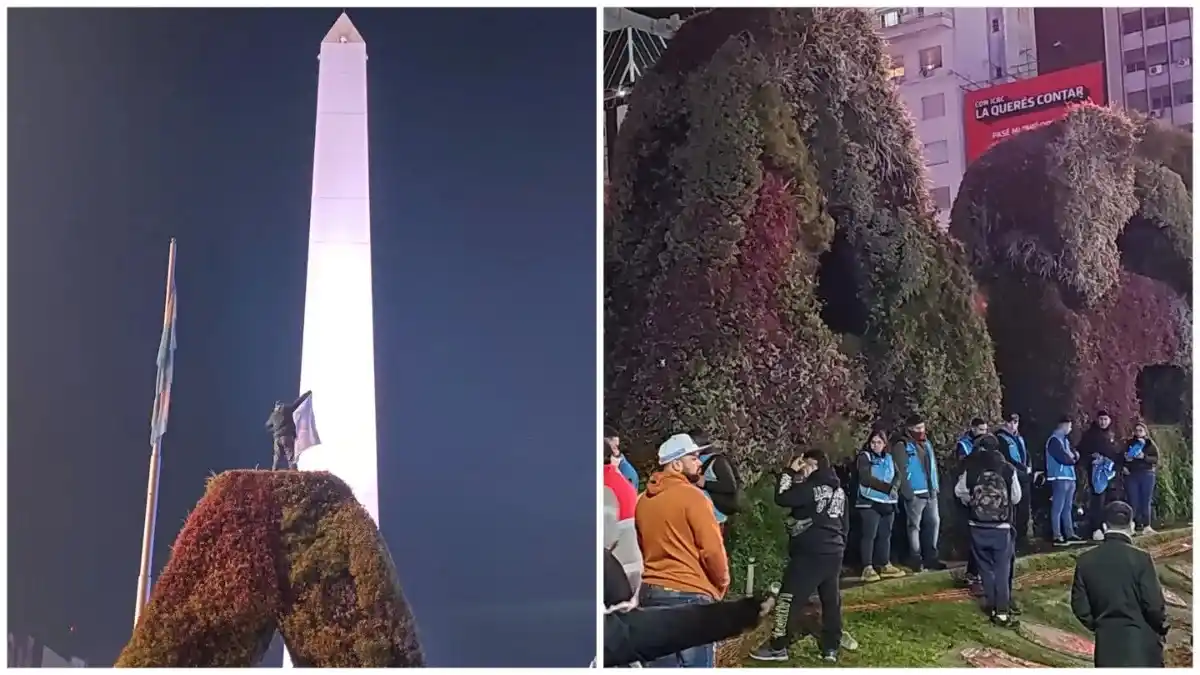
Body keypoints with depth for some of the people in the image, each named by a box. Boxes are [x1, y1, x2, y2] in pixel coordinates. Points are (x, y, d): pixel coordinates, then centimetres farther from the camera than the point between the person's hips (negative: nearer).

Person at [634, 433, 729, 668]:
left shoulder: (644, 499, 10)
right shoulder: (692, 495, -11)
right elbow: (712, 550, -13)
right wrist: (722, 584, 3)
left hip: (650, 592, 7)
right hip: (691, 594, -7)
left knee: (662, 665, 11)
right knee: (696, 665, -1)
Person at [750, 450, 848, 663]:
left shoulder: (812, 487, -15)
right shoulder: (838, 490, 13)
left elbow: (782, 498, -18)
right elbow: (845, 524, 19)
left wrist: (789, 472, -9)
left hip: (810, 553, -9)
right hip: (833, 553, 9)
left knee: (790, 598, -2)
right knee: (831, 600, 12)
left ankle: (778, 646, 2)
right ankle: (831, 648, 14)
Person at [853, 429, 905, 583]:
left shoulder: (889, 459, 15)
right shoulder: (864, 457, -3)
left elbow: (897, 476, 7)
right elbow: (866, 478, -15)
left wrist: (894, 488, -14)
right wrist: (887, 488, -16)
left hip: (887, 502, 6)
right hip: (869, 502, -6)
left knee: (885, 535, 9)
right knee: (869, 535, -8)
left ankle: (885, 565, 17)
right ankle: (868, 568, -9)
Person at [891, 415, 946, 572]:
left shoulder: (927, 443, 15)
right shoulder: (902, 446, -9)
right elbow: (900, 472, -14)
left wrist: (936, 487, 12)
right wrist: (908, 493, -19)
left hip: (931, 492, 7)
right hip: (915, 494, -7)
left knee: (934, 522, 11)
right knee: (914, 526, -1)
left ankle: (930, 557, 20)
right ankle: (917, 560, 4)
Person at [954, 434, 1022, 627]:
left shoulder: (971, 470, -7)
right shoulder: (1008, 470, -9)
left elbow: (960, 492, 5)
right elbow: (1016, 497, 1)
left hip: (978, 526, 1)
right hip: (1002, 527, -1)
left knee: (986, 567, 16)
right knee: (1002, 569, 3)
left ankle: (992, 606, 22)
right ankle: (1002, 611, -3)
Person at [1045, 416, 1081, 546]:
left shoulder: (1065, 439, 18)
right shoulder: (1054, 440, -11)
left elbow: (1075, 455, 14)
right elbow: (1063, 458, -20)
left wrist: (1073, 455, -8)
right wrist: (1072, 459, 0)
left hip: (1070, 477, 10)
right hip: (1060, 478, -10)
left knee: (1068, 508, 13)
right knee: (1058, 508, -8)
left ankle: (1069, 534, 19)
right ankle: (1057, 536, -9)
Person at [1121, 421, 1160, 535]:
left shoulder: (1150, 444, 8)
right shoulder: (1128, 443, 11)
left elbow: (1156, 459, -1)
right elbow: (1121, 457, 9)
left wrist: (1144, 457, -16)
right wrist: (1123, 467, -9)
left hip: (1147, 474, -1)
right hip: (1131, 475, 1)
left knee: (1146, 501, -1)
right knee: (1133, 502, -4)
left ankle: (1146, 526, 3)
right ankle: (1135, 526, -3)